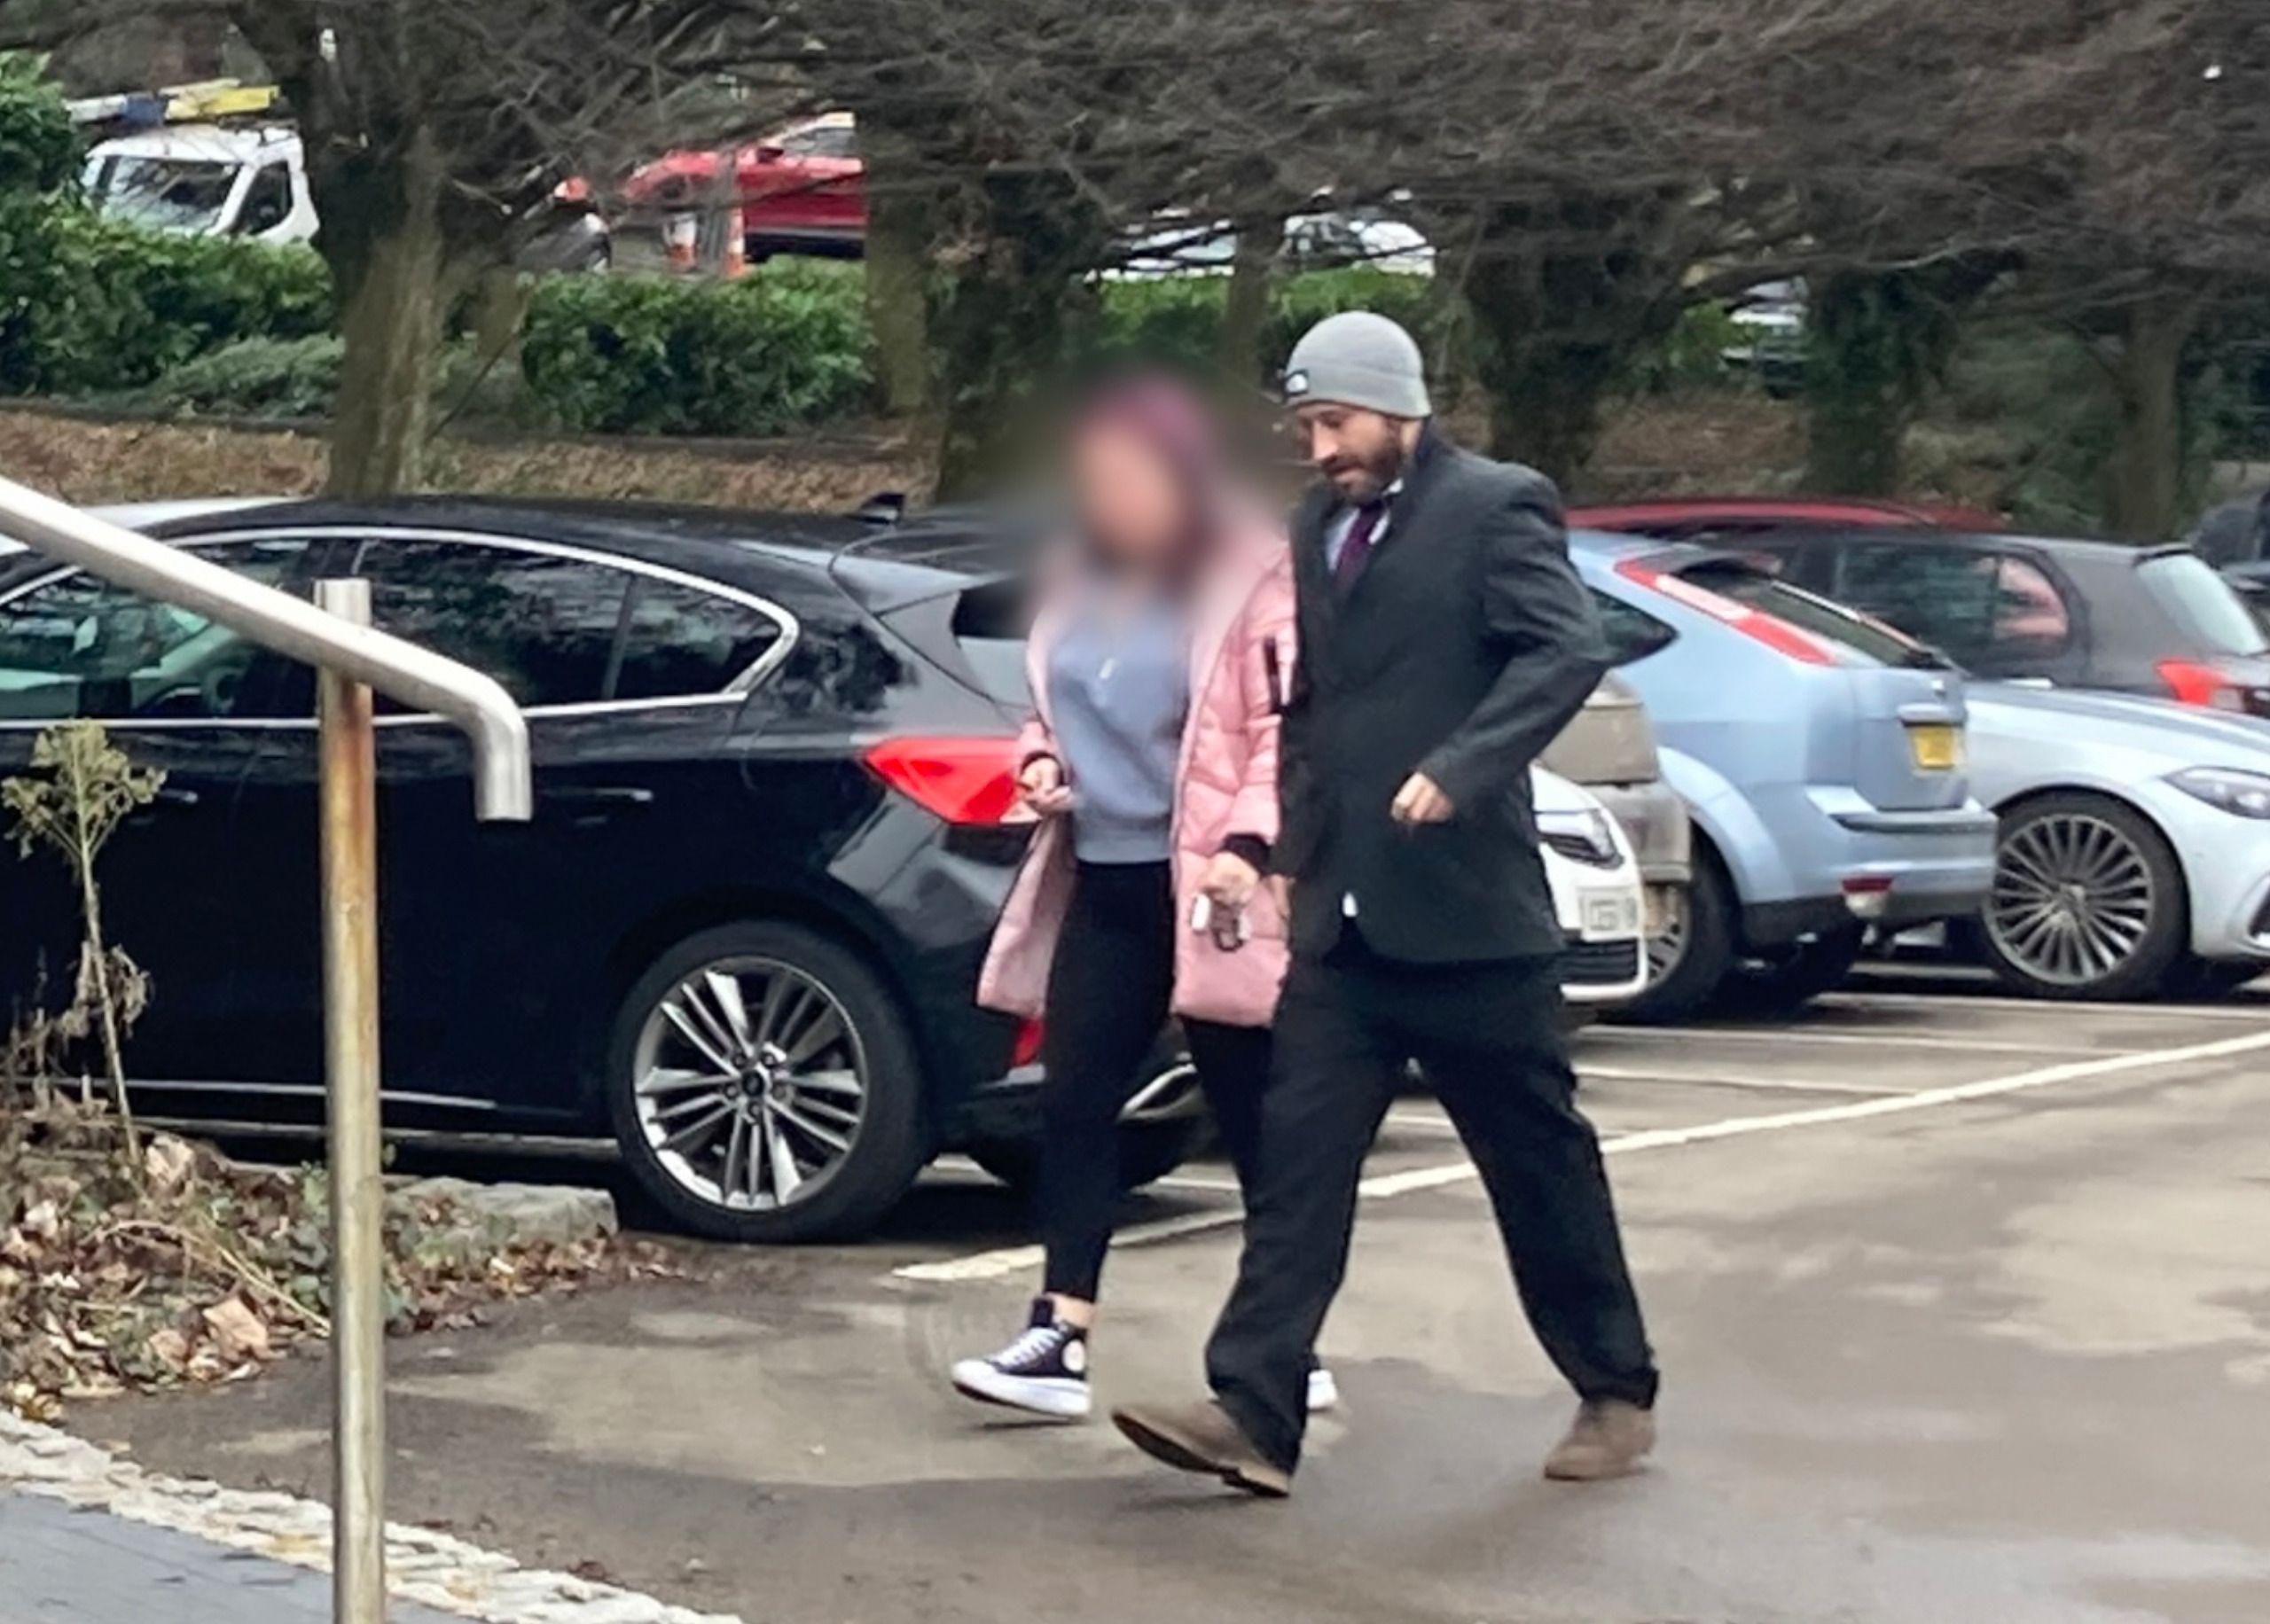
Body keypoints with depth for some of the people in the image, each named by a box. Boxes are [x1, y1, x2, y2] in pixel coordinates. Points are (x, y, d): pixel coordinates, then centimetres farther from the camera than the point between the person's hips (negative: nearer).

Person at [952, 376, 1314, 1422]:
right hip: (1103, 881, 7)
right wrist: (1042, 762, 5)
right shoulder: (1078, 584, 14)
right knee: (1072, 1103, 0)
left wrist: (1247, 844, -23)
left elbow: (1287, 733, -12)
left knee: (1253, 1116, 2)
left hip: (1206, 887, -7)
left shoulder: (1256, 586, -7)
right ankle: (1060, 1338, 0)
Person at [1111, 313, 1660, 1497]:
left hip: (1467, 909, -6)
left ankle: (1616, 1396, 21)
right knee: (1297, 1160, -3)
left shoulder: (1495, 509, -6)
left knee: (1541, 1165, 6)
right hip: (1342, 919, 6)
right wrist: (1291, 846, 13)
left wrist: (1458, 771, -29)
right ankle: (1254, 1415, -6)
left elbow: (1569, 649, -18)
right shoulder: (1314, 531, 15)